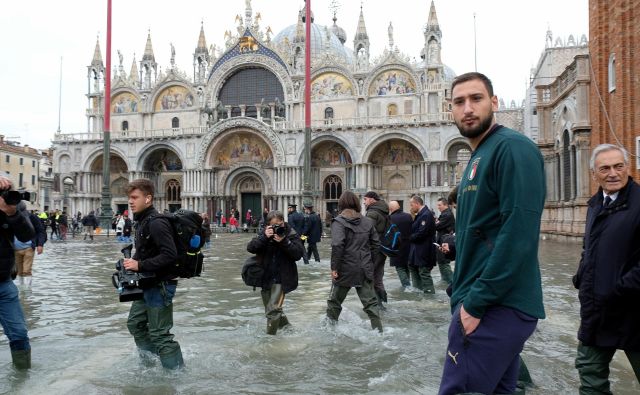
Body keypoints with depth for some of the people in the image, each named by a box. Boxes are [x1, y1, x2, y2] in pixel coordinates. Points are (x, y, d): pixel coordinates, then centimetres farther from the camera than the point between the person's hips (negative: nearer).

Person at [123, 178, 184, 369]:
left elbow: (170, 255, -29)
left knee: (159, 334, -2)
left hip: (160, 285, -10)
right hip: (147, 284, 11)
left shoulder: (156, 223, -20)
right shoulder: (142, 221, 11)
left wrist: (140, 265, -27)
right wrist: (132, 262, 7)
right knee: (135, 323, 24)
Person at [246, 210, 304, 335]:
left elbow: (299, 254, -16)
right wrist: (264, 237, -25)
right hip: (265, 278, 5)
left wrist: (284, 242, -27)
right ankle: (286, 326, 41)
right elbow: (250, 248, -11)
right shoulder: (264, 234, 1)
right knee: (270, 310, 18)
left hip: (281, 279, -5)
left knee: (273, 310, -15)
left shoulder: (291, 235, -6)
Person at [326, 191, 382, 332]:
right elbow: (376, 244, 7)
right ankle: (378, 330, 10)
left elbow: (337, 245, -21)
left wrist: (334, 267, -15)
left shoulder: (339, 221, -10)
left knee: (335, 301, 15)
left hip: (345, 269, -3)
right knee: (370, 302, 10)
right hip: (365, 270, 4)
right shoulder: (368, 221, 5)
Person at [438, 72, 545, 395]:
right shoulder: (478, 158, 17)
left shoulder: (512, 148, -13)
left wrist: (475, 303, -19)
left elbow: (519, 232, -22)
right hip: (480, 301, 9)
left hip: (498, 306, -9)